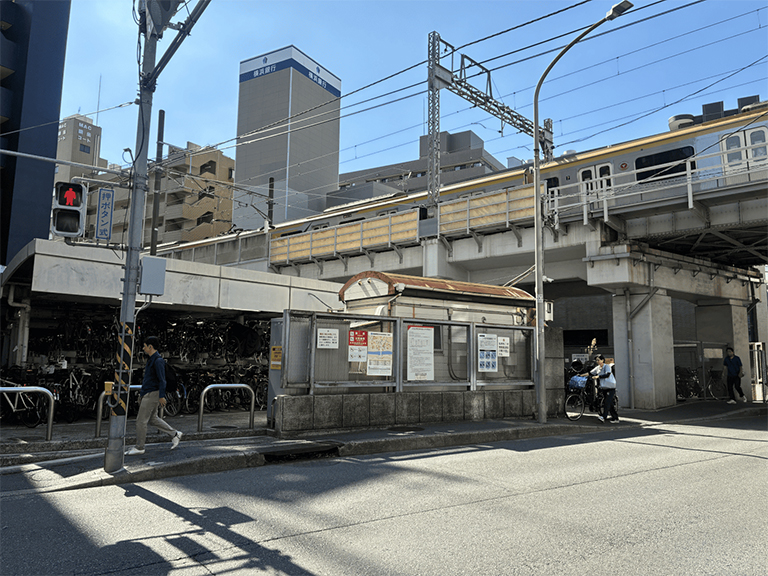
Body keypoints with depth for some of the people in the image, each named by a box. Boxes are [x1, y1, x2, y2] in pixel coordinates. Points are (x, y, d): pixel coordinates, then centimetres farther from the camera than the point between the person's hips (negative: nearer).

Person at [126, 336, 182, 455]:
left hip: (152, 394, -10)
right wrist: (142, 392, 24)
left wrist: (161, 396, -23)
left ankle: (139, 447, 5)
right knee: (153, 419, 14)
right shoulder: (151, 359, 14)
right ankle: (174, 434, 20)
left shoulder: (158, 361, -17)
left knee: (141, 420, -4)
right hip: (147, 393, 10)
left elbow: (162, 380, -21)